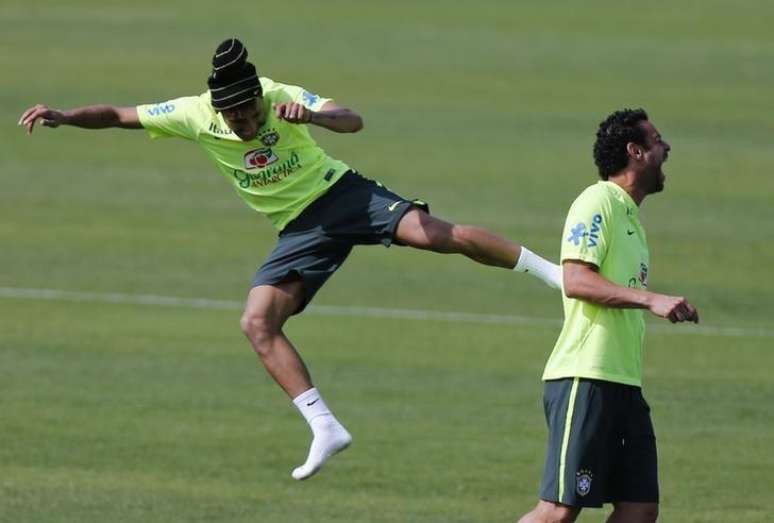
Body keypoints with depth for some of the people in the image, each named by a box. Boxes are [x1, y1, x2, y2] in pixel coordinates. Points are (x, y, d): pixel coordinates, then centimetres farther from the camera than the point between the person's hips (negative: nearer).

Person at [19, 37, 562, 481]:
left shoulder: (283, 98, -17)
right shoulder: (194, 116, -9)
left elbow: (353, 121, -29)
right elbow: (119, 116, 0)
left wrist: (312, 116, -49)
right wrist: (63, 116, -13)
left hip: (341, 193, -4)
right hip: (299, 229, 4)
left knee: (430, 232, -27)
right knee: (258, 322, -15)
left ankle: (545, 268, -13)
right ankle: (326, 429, -14)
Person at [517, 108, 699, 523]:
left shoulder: (630, 217, 22)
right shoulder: (597, 202, -7)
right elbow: (575, 280, -19)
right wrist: (650, 299, -25)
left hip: (623, 382, 10)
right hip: (584, 379, -10)